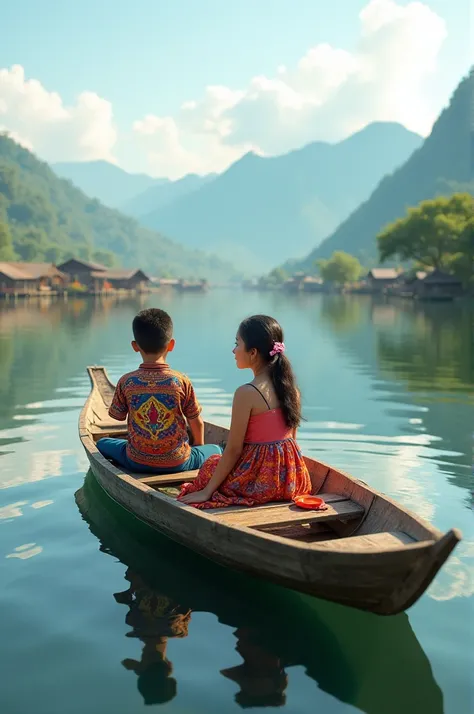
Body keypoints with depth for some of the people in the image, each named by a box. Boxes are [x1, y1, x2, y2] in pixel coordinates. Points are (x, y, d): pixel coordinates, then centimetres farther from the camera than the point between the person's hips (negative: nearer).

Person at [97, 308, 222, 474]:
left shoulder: (126, 382, -10)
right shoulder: (181, 381, -11)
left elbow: (118, 416, 3)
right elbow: (197, 422, -1)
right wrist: (199, 445, 20)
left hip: (137, 463, 1)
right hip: (178, 463, -1)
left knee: (102, 444, 29)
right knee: (216, 450, 25)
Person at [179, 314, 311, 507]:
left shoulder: (246, 393, -18)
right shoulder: (291, 389, 1)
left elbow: (233, 450, -15)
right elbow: (292, 436, 10)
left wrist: (207, 491, -5)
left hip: (258, 481, -6)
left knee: (210, 465, 23)